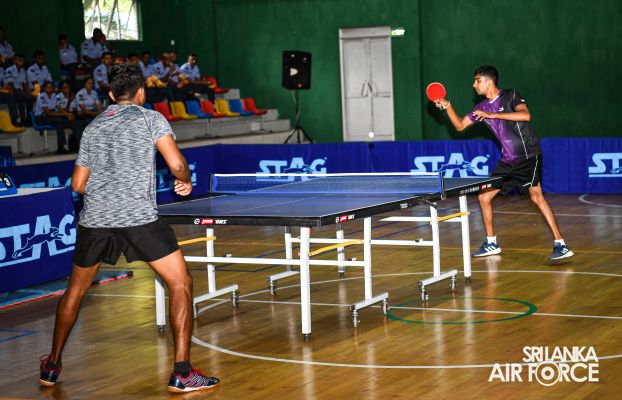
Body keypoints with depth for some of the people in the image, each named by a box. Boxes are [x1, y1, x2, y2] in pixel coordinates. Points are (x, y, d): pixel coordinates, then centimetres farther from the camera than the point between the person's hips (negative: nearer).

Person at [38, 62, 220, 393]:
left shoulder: (92, 127, 18)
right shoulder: (150, 118, 5)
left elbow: (78, 184, 20)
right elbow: (176, 164, -6)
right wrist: (185, 181, 15)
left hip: (94, 217, 5)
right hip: (139, 216, -5)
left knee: (76, 289, 22)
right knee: (180, 283, 3)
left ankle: (52, 366, 31)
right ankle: (182, 373, -3)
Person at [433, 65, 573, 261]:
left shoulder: (511, 96, -9)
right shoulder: (483, 107, 9)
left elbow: (525, 115, -27)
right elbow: (460, 125, 17)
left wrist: (493, 115, -27)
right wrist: (447, 106, 1)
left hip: (528, 155, -7)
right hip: (508, 160, 7)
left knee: (536, 195, -22)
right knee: (483, 196, 5)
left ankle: (560, 244, -20)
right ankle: (491, 243, 20)